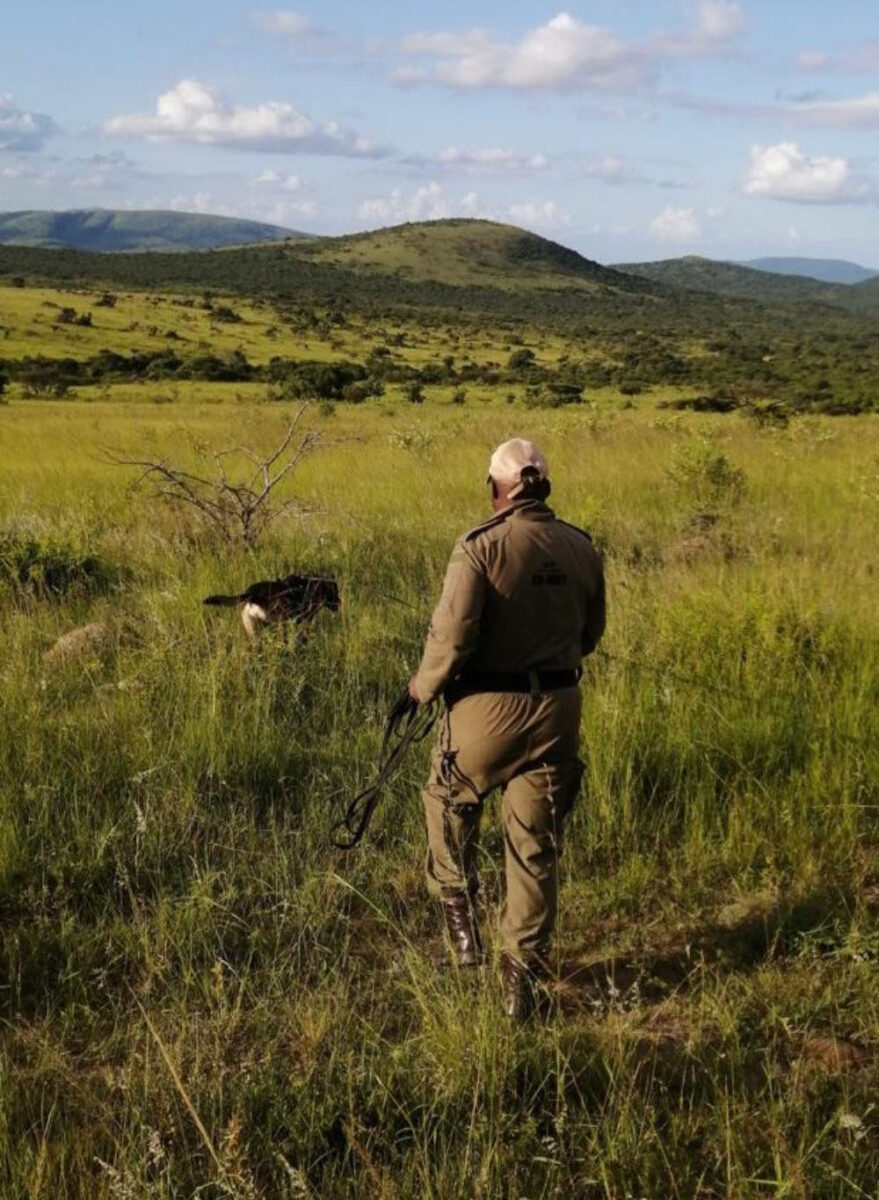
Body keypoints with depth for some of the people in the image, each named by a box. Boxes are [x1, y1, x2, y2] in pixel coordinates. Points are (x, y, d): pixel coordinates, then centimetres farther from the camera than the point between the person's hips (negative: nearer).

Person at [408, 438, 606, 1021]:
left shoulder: (481, 547, -14)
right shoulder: (582, 549, 2)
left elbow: (452, 635, -19)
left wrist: (424, 686, -2)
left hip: (487, 708, -4)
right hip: (558, 708, 4)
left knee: (449, 804, 26)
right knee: (537, 850, 11)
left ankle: (461, 916, 24)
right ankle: (523, 981, 18)